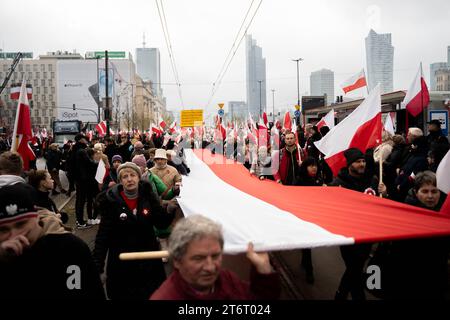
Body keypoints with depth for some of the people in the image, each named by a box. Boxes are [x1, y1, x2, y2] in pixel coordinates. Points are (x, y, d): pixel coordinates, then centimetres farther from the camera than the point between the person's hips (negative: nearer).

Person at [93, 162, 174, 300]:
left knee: (152, 295, 14)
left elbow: (161, 224, -2)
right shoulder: (112, 201, -11)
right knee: (124, 294, 11)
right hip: (122, 263, -2)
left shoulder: (148, 197, -4)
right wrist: (97, 266, -14)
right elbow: (103, 236, -9)